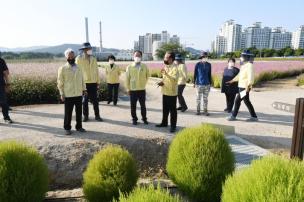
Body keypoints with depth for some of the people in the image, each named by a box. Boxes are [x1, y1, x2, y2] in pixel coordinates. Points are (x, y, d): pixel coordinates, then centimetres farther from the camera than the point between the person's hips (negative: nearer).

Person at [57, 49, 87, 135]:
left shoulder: (79, 68, 9)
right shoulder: (63, 69, -3)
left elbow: (82, 79, 14)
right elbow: (60, 82, -3)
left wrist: (84, 89, 7)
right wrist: (62, 94, -7)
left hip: (79, 94, 4)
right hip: (68, 95, -4)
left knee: (79, 112, 10)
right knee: (68, 113, 4)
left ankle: (79, 127, 24)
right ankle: (67, 128, 18)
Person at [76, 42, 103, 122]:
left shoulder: (93, 59, 6)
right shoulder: (79, 58, -4)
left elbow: (96, 71, 8)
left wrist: (98, 82, 5)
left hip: (93, 83, 2)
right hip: (84, 83, -2)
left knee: (95, 100, 6)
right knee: (85, 100, 8)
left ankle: (97, 116, 16)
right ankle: (85, 116, 19)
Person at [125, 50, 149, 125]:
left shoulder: (144, 66, 0)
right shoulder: (129, 67, -3)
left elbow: (147, 76, 12)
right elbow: (127, 78, -1)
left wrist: (143, 84, 11)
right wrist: (128, 88, -1)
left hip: (142, 89, 1)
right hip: (133, 90, -1)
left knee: (143, 105, 9)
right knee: (133, 106, 6)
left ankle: (144, 118, 25)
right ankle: (134, 119, 21)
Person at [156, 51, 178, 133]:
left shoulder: (174, 68, -15)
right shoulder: (165, 67, 12)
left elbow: (174, 79, -28)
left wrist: (166, 74, -38)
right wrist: (162, 82, 2)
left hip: (172, 93, -8)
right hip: (165, 92, 8)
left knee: (172, 110, 2)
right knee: (165, 109, 18)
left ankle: (173, 126, 11)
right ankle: (164, 122, 32)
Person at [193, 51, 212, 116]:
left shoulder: (209, 65, 5)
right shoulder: (198, 64, -3)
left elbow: (209, 74, 11)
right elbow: (195, 74, 2)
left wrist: (210, 83, 12)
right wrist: (194, 83, 1)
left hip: (207, 84, 2)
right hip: (199, 84, -2)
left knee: (205, 99, 8)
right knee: (198, 98, 5)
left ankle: (205, 111, 17)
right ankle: (198, 110, 16)